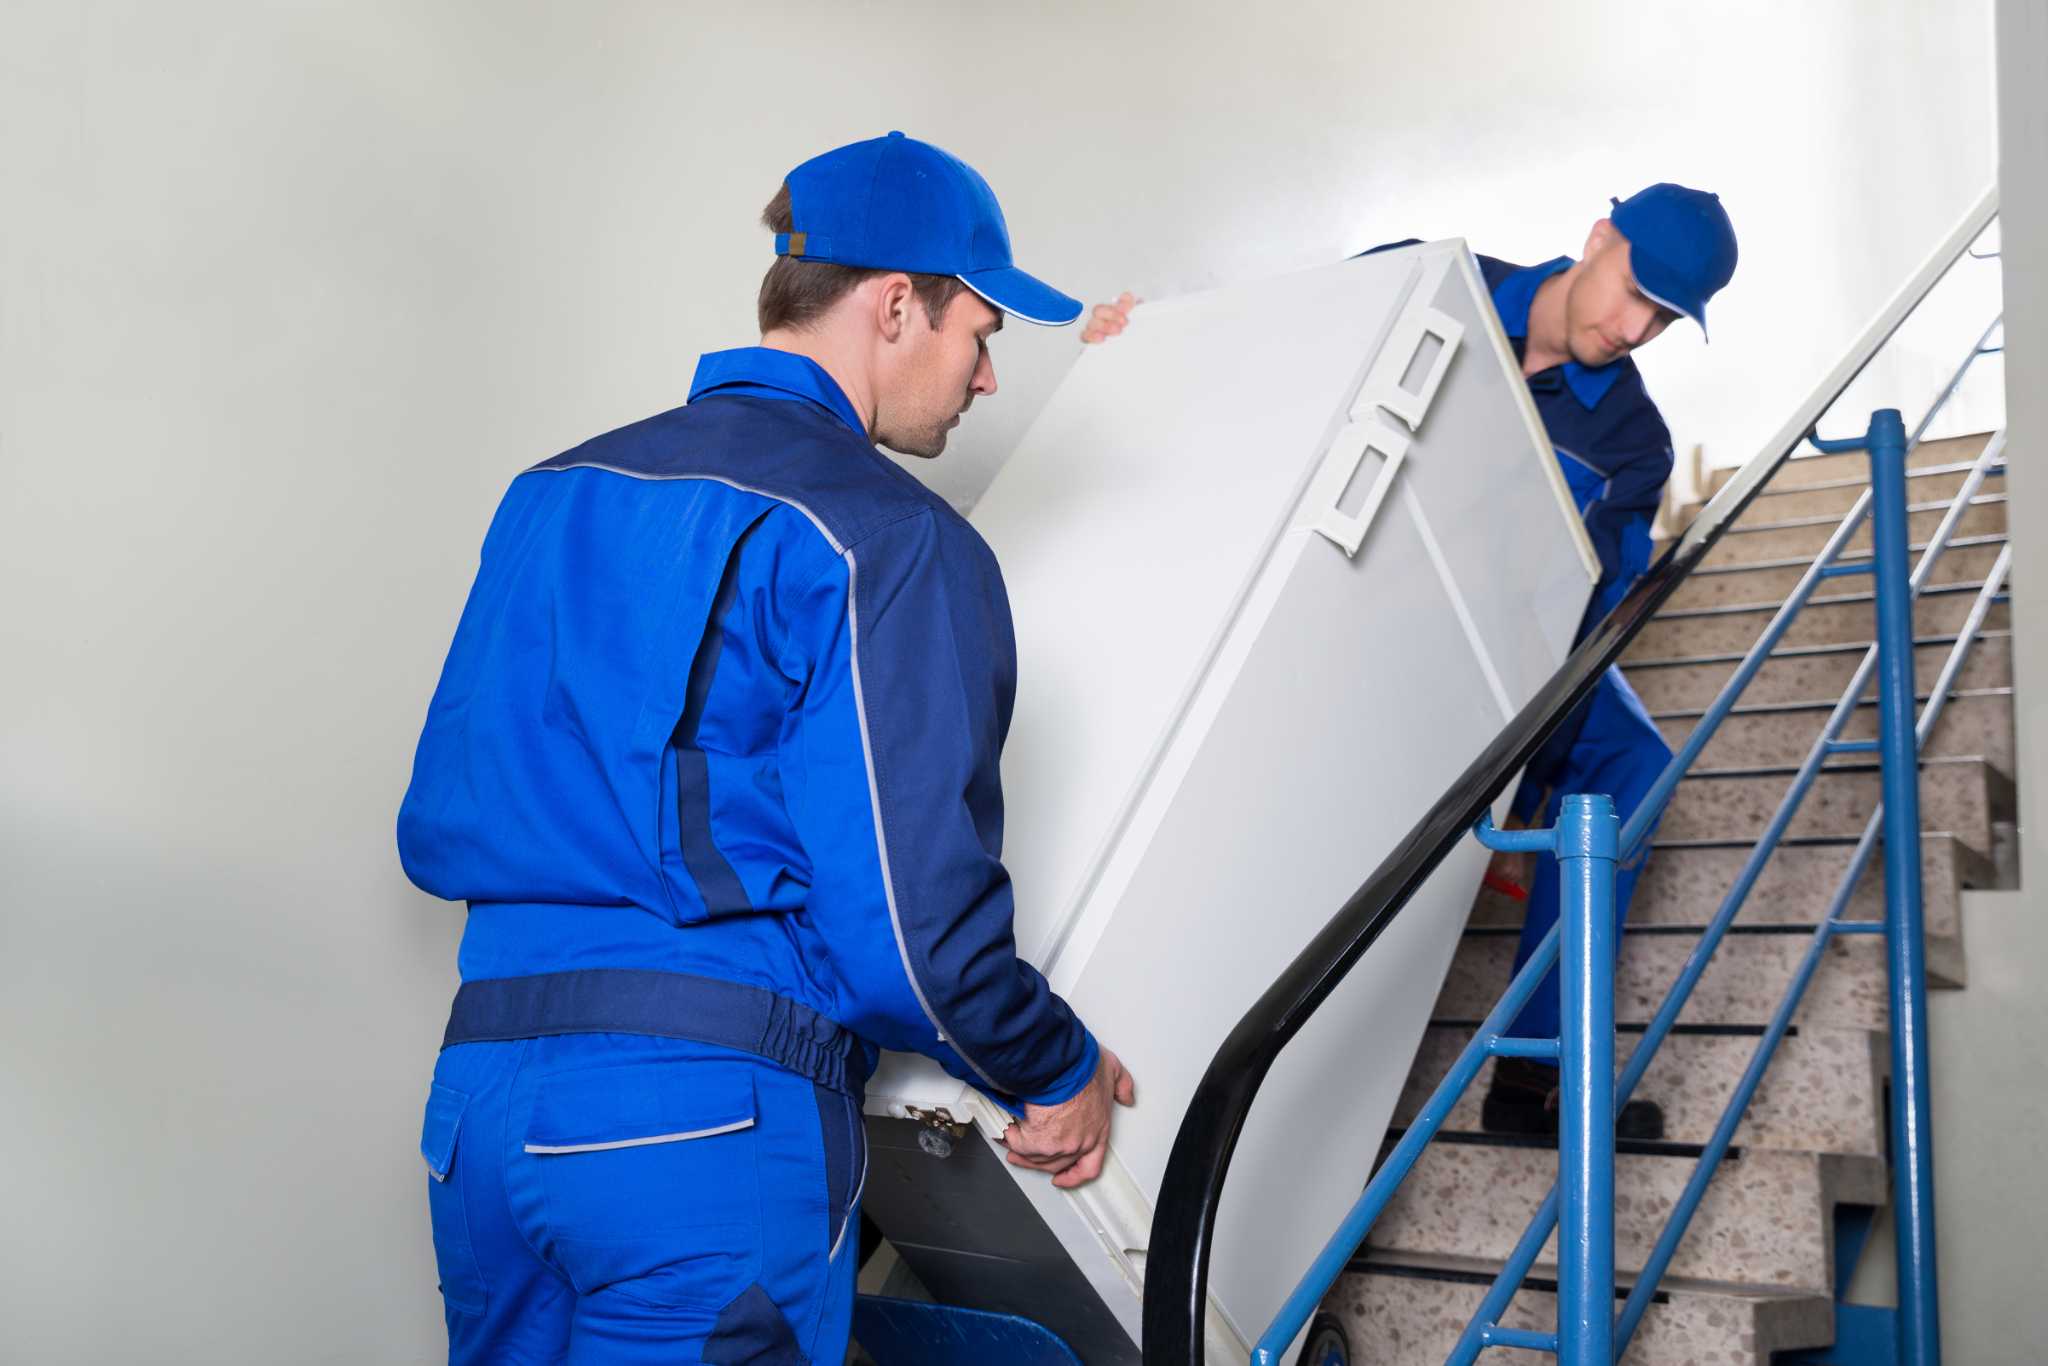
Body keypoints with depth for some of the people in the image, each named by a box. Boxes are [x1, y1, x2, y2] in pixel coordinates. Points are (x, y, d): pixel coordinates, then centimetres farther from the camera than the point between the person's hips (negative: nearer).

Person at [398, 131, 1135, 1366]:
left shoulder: (552, 491, 13)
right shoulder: (888, 539, -9)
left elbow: (436, 830, 16)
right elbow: (907, 919, -14)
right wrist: (1060, 1074, 4)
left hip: (482, 1089, 7)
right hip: (715, 1123, -7)